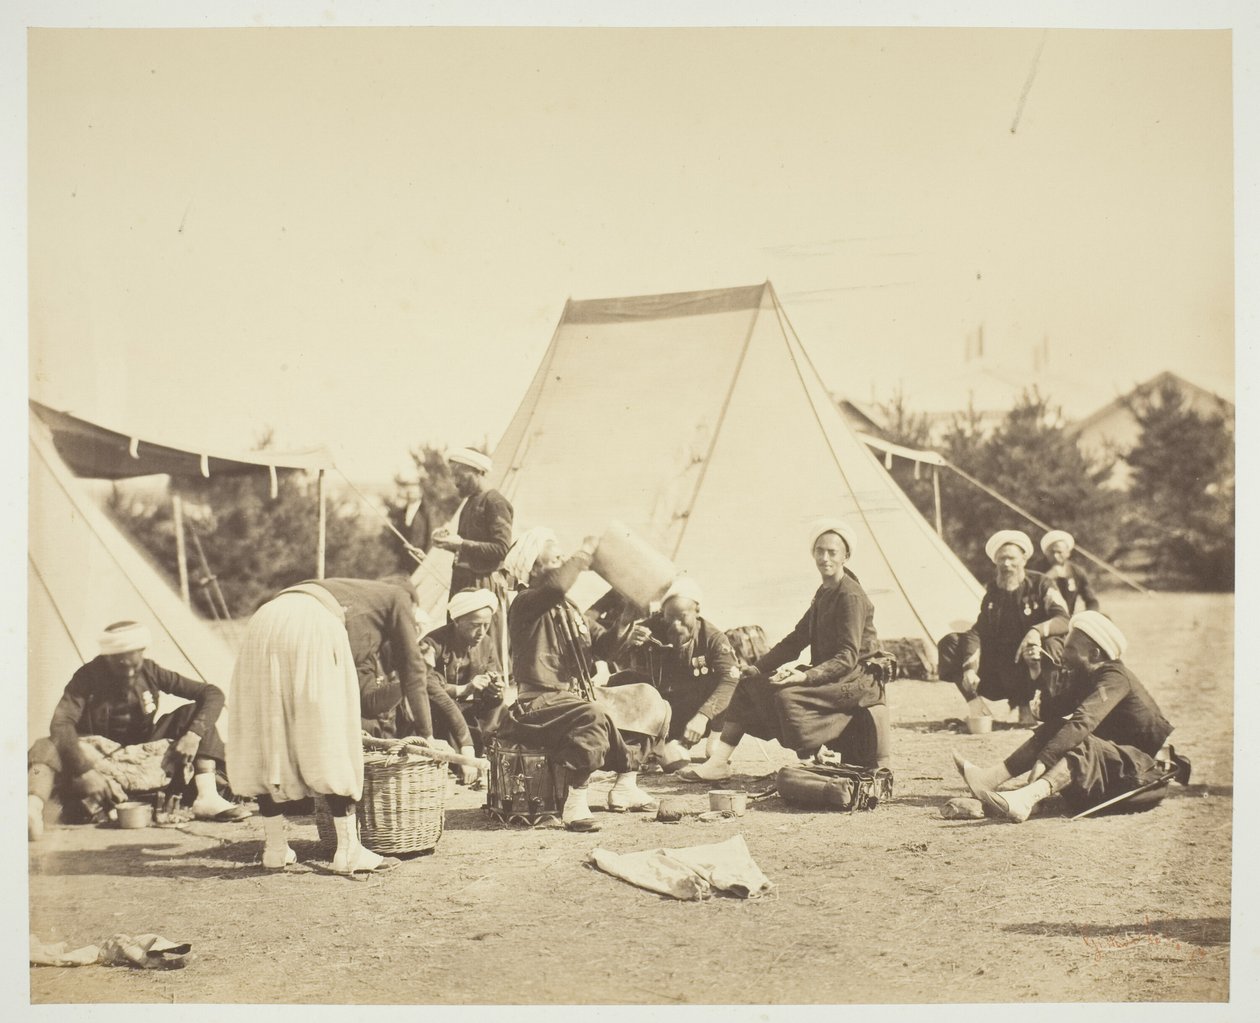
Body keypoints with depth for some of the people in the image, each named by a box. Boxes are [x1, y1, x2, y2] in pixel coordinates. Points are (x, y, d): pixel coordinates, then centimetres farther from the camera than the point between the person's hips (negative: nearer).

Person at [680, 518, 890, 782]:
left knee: (788, 695, -33)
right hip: (828, 671, 10)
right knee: (749, 683, 3)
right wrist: (758, 667, 9)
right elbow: (798, 638, 17)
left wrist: (806, 676, -35)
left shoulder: (851, 597, -16)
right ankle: (719, 762, -6)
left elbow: (847, 657, -23)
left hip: (857, 678, -10)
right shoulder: (824, 593, 15)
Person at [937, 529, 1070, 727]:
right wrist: (970, 668, -19)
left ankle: (1023, 705, -15)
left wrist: (1037, 630, -38)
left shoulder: (1040, 585, -3)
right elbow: (977, 632, -2)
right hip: (999, 670, 4)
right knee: (949, 643, -9)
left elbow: (1064, 620, -17)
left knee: (1053, 644, -36)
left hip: (1029, 667, -4)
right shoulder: (992, 592, 8)